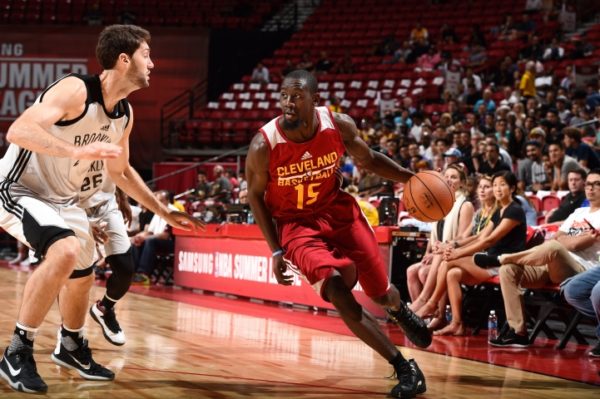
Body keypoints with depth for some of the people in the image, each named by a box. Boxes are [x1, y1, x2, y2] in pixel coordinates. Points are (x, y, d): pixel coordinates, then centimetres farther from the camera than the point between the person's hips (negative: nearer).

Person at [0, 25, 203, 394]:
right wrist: (79, 150, -48)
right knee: (65, 252, -32)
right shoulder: (75, 90, -26)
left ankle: (71, 346, 49)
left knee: (82, 277, 20)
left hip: (63, 199, 9)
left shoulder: (125, 114, 0)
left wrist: (166, 213, 18)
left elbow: (120, 172, 17)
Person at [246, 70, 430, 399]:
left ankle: (400, 310, 51)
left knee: (380, 292, 9)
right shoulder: (264, 146, -23)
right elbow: (256, 195, -6)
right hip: (296, 224, -3)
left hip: (338, 210, 3)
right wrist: (276, 252, -10)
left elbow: (368, 160, 4)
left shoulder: (339, 126, -17)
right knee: (339, 295, -22)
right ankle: (403, 367, -11)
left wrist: (410, 177, -12)